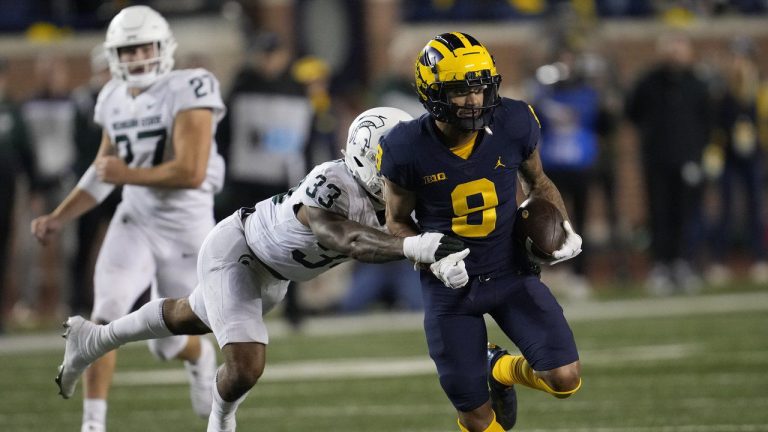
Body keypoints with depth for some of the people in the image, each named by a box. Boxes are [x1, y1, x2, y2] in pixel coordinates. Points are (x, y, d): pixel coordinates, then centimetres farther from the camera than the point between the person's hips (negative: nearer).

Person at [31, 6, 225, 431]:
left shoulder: (188, 92, -16)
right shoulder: (115, 99, 4)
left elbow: (192, 173, -25)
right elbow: (102, 174, 16)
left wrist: (127, 174, -17)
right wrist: (58, 217, 5)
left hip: (186, 228, -4)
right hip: (135, 221, 4)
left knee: (169, 342, 8)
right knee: (107, 313, -19)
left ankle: (201, 357, 46)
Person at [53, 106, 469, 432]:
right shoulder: (331, 186, -42)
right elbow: (346, 239, -60)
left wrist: (443, 258, -47)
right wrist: (416, 247, -75)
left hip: (274, 271, 8)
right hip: (235, 253, -8)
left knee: (190, 318, 28)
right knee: (245, 367, -19)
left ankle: (93, 339, 53)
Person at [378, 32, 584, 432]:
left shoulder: (513, 125, -15)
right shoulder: (408, 149, -19)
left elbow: (536, 181, 8)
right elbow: (398, 222, -1)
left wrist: (563, 227, -8)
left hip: (511, 273, 1)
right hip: (449, 286, -1)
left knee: (564, 379, -12)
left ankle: (501, 370, 22)